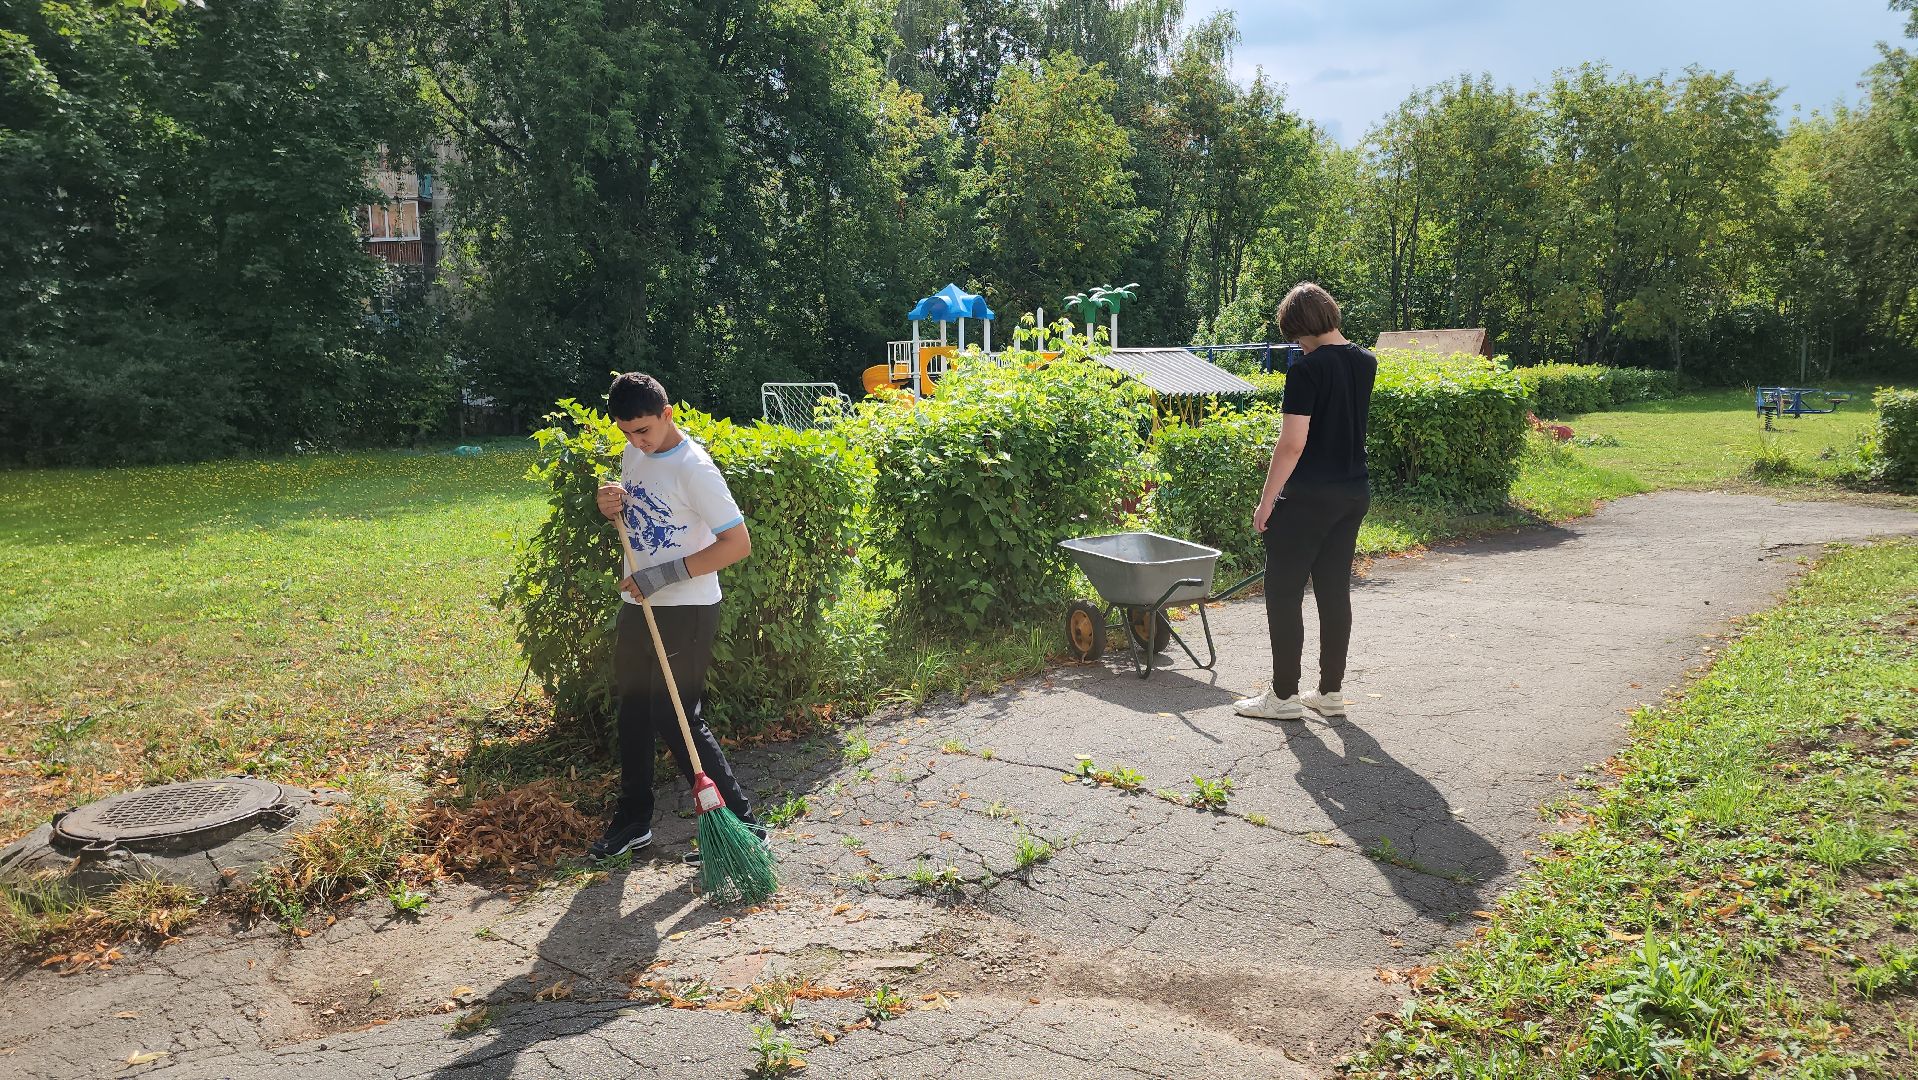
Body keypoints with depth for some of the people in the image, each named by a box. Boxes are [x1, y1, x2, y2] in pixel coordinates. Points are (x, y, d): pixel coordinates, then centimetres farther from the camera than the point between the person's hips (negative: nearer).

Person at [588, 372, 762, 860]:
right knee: (633, 710, 16)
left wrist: (663, 574, -25)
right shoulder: (633, 454, 5)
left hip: (686, 610, -8)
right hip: (638, 605, 8)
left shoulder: (693, 468, -20)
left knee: (676, 719, -7)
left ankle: (740, 823, 5)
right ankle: (633, 820, 32)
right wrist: (610, 507, -4)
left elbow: (738, 542, -23)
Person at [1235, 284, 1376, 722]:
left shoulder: (1307, 370, -16)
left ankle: (1284, 696, 6)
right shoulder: (1366, 363, 7)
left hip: (1308, 497, -8)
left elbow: (1292, 445, -19)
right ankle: (1331, 692, 18)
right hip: (1355, 493, 8)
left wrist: (1266, 501, -13)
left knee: (1283, 593, 2)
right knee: (1335, 591, 12)